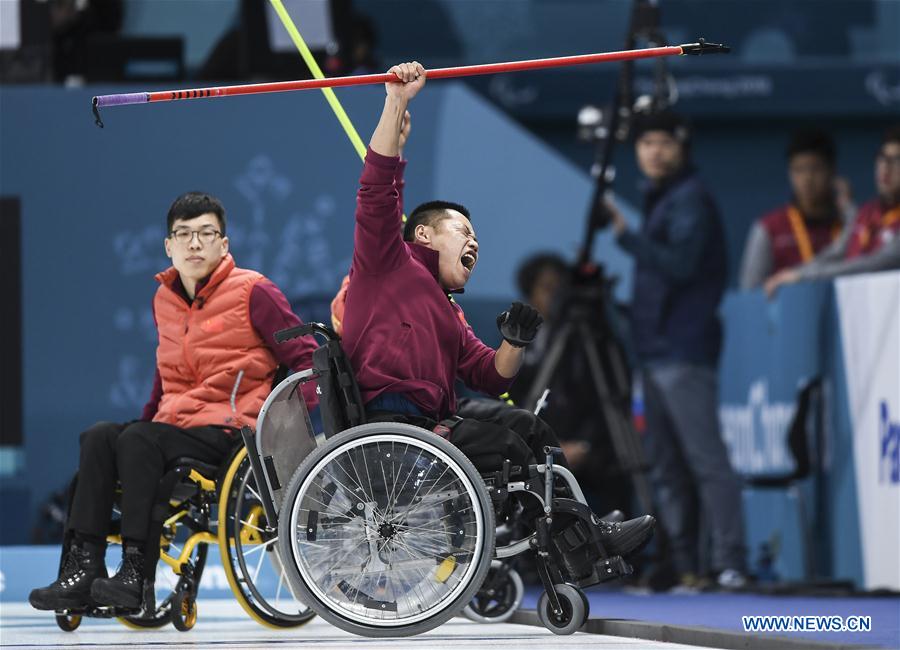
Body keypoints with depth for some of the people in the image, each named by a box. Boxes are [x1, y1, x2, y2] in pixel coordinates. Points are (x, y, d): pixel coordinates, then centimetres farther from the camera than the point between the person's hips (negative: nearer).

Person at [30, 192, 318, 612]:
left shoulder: (253, 293, -6)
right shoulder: (165, 299, 14)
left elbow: (304, 356, -5)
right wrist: (148, 418, 19)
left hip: (230, 428, -7)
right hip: (174, 424, 7)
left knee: (138, 442, -29)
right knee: (98, 438, -16)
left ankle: (137, 573, -32)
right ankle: (83, 566, -23)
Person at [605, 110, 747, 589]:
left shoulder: (691, 199, -8)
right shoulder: (659, 199, 21)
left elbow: (680, 264, -20)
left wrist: (625, 235, -23)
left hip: (684, 353, -10)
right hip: (656, 351, 10)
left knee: (705, 459, -14)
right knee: (664, 465, 9)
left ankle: (730, 563, -17)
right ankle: (681, 564, 12)